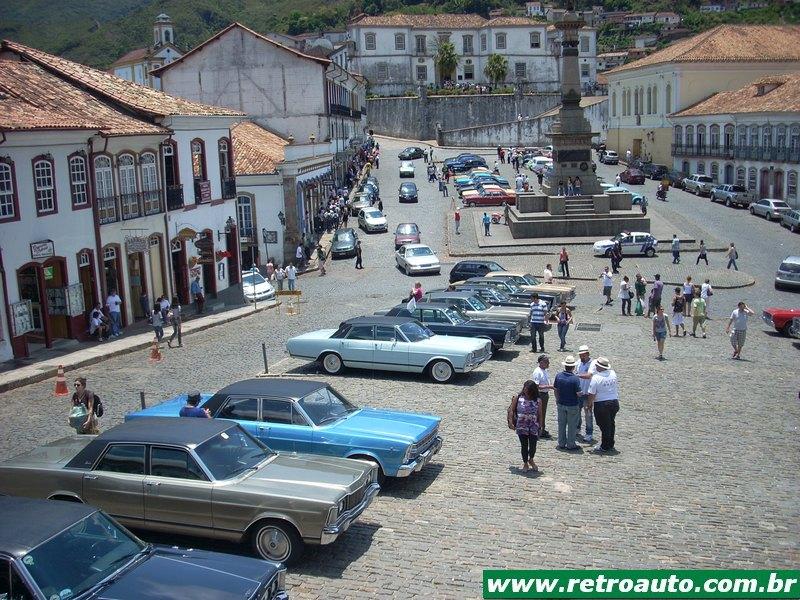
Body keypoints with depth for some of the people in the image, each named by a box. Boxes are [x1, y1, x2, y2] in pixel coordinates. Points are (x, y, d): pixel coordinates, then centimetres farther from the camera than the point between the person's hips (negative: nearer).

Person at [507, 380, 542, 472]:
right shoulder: (517, 398, -2)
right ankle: (525, 463, 28)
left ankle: (531, 460, 29)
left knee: (533, 446, -2)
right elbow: (511, 410, 1)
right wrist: (511, 422, -6)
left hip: (534, 427, 0)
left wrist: (540, 426, 0)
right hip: (521, 426, 0)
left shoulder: (537, 401, 0)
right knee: (524, 446, 8)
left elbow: (540, 415, 4)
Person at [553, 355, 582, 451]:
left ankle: (561, 444, 22)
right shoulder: (575, 378, -20)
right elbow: (579, 394, -19)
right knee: (572, 425, 8)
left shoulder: (558, 376, -5)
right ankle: (570, 445, 15)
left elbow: (555, 390, 4)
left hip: (561, 404, 4)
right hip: (573, 405, -4)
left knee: (561, 424, 15)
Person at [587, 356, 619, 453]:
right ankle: (610, 445, 30)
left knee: (604, 426, 5)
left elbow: (592, 394, -16)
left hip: (601, 404, -6)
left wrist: (590, 404, 0)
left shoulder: (596, 378, -18)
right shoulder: (613, 373, -1)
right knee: (611, 424, 19)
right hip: (615, 402, 6)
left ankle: (604, 447, 13)